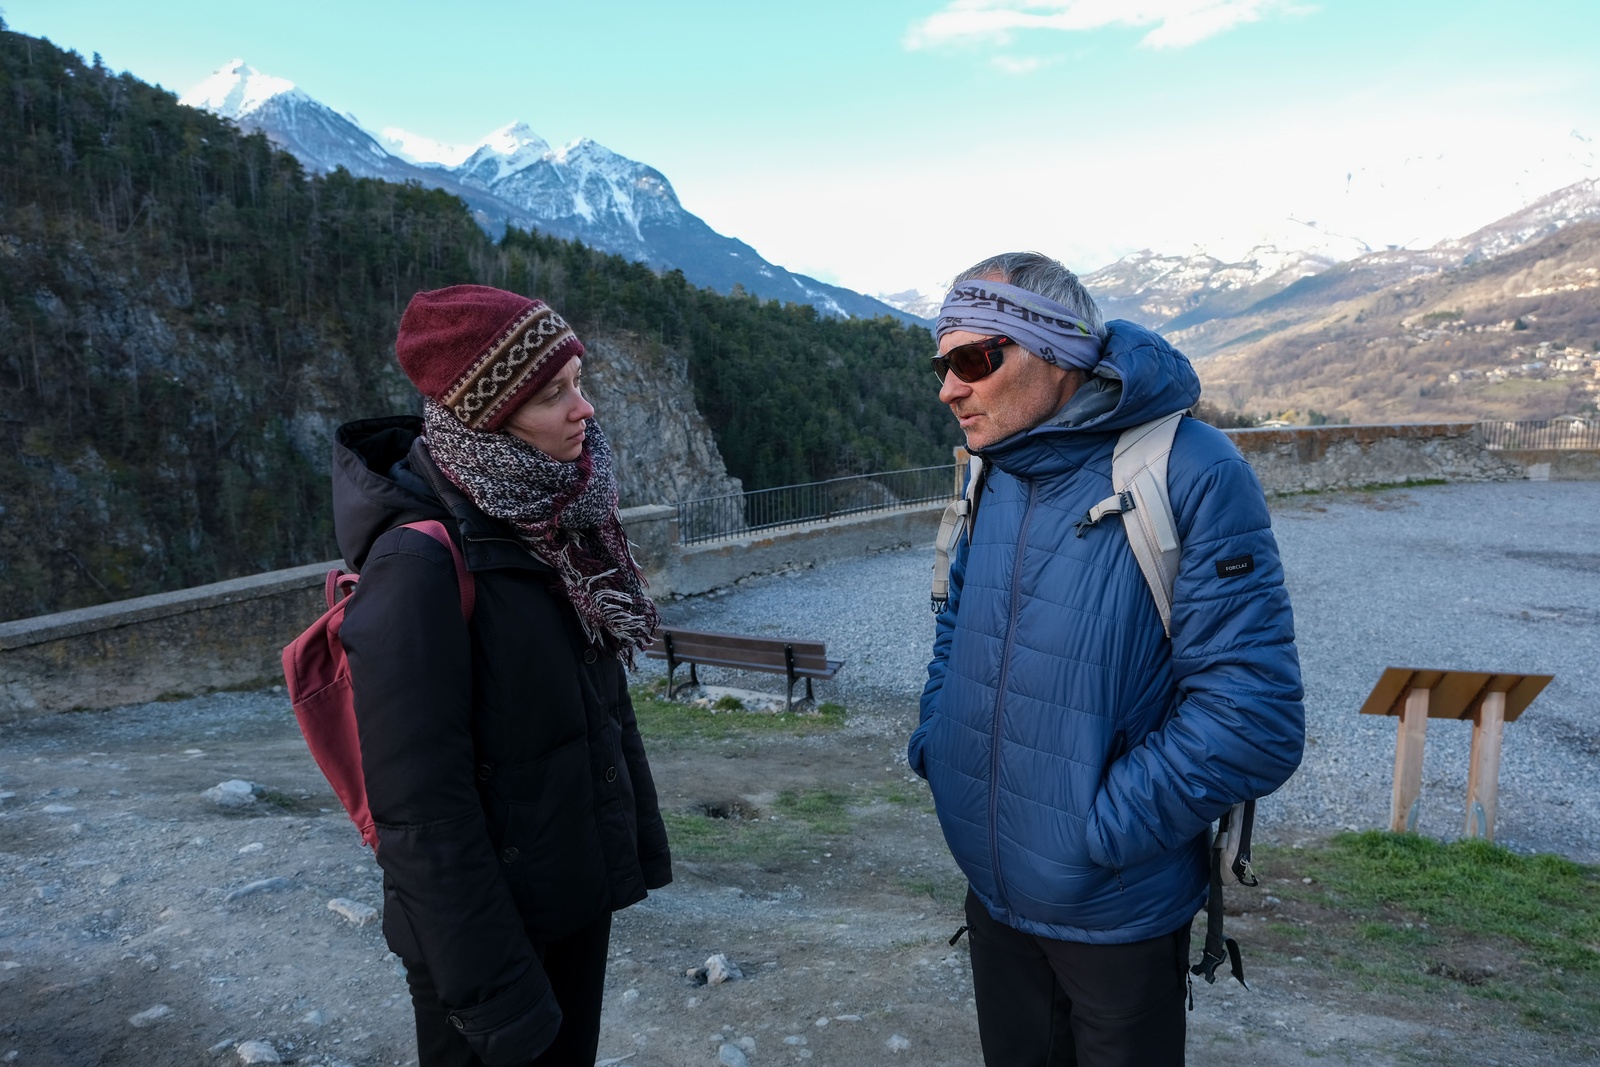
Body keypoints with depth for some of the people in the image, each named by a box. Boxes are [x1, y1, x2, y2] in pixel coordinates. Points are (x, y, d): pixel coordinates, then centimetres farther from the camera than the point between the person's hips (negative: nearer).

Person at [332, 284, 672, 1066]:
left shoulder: (552, 513, -2)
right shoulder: (420, 560, -25)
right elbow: (420, 801, -24)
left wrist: (640, 839, 10)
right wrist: (490, 988, -19)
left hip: (579, 890, 7)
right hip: (487, 917, -7)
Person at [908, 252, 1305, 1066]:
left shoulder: (1192, 477, -22)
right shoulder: (993, 476, -1)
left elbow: (1253, 718, -24)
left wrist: (1098, 828, -21)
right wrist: (933, 744, 4)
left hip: (1117, 914, -5)